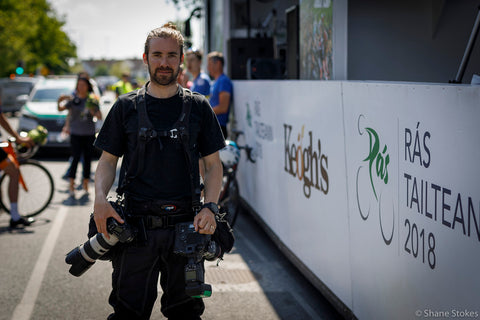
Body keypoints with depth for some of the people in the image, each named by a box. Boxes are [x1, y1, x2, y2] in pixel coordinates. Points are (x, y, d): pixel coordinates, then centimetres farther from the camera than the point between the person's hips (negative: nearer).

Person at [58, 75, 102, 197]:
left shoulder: (92, 99, 7)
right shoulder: (73, 99, 1)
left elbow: (100, 117, 5)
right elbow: (60, 109, -6)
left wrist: (93, 111, -13)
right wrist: (59, 101, -24)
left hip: (89, 134, 2)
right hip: (76, 133, -2)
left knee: (87, 159, 5)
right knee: (76, 158, -10)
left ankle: (85, 184, 17)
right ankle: (71, 185, -6)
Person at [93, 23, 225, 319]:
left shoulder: (198, 107, 7)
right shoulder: (127, 107, 6)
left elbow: (214, 164, 9)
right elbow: (108, 160, 10)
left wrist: (210, 207, -7)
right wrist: (100, 198, -9)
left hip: (186, 227, 1)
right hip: (136, 225, 0)